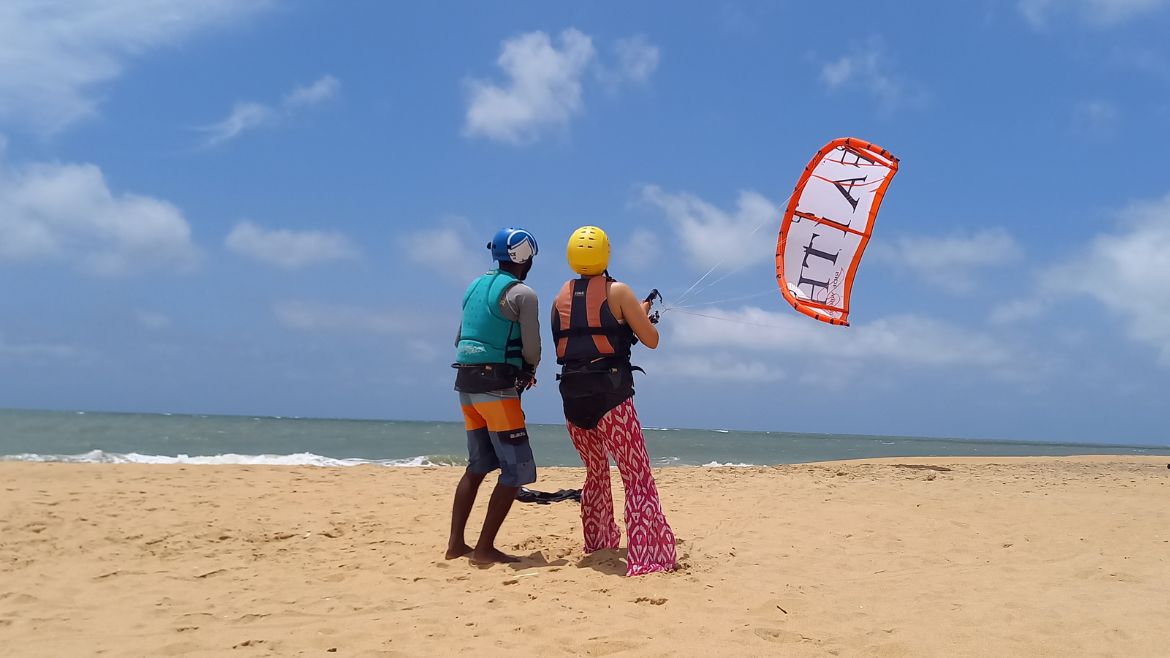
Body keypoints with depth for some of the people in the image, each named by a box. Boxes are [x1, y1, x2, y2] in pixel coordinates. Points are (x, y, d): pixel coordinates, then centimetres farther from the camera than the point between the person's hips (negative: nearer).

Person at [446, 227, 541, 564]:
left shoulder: (476, 286, 14)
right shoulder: (522, 294, -8)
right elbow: (532, 350, -11)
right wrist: (529, 372, 12)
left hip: (466, 384, 8)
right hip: (496, 387, -8)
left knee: (479, 464, 17)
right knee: (518, 469, -1)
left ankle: (456, 543, 18)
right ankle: (485, 547, -2)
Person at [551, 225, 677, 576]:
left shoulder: (561, 298, 12)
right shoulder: (617, 291, -2)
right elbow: (651, 341, -2)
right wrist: (642, 313, 18)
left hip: (572, 399, 6)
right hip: (610, 398, -6)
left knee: (596, 472, 24)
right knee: (638, 478, -5)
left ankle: (598, 541, 36)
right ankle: (646, 558, -13)